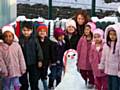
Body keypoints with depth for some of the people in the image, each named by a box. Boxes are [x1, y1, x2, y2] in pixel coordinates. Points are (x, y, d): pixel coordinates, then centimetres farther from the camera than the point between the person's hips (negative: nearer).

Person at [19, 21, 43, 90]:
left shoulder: (34, 39, -5)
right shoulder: (20, 39, -7)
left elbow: (39, 50, -1)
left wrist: (40, 60, -2)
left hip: (33, 64, 0)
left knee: (34, 81, 11)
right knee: (23, 81, 11)